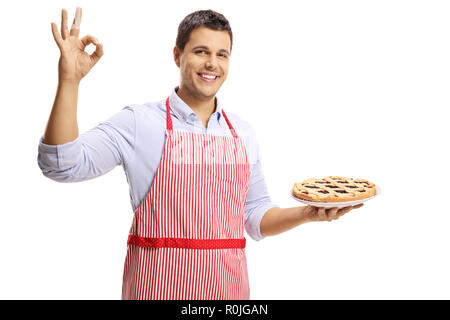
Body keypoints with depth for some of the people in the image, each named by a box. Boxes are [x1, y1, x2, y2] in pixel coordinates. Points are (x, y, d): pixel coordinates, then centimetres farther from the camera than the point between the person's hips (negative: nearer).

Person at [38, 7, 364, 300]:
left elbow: (257, 218, 13)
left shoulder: (242, 132, 8)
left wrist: (308, 213, -4)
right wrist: (69, 80, -22)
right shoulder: (139, 122, -5)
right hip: (159, 286, -3)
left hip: (228, 286, 4)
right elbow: (62, 165, -14)